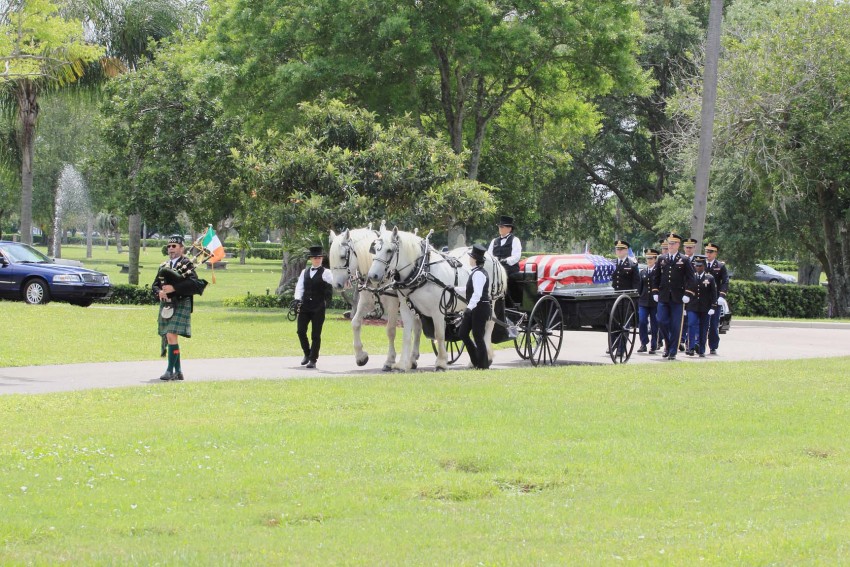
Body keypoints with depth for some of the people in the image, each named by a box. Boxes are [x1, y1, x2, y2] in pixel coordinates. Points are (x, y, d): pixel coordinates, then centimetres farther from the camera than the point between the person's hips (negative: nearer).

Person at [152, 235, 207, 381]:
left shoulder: (187, 264, -3)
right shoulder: (164, 266, 17)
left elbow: (194, 283, -16)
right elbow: (155, 284, 13)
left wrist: (174, 288, -21)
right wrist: (159, 292, -10)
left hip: (180, 305, -7)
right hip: (165, 306, 7)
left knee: (171, 336, -16)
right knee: (169, 338, 9)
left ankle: (170, 371, -14)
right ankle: (178, 372, 17)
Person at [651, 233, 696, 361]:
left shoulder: (684, 261, 2)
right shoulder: (661, 260, 10)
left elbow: (690, 278, 1)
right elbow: (655, 277, 14)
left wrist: (687, 294, -8)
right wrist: (655, 292, 5)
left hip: (677, 298, -2)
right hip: (663, 297, 2)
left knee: (675, 326, -1)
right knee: (661, 321, -5)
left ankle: (672, 352, 5)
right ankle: (668, 344, 17)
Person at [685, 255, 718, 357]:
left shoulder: (710, 278, 2)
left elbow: (714, 294, 1)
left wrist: (713, 307, -8)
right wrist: (684, 307, 8)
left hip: (705, 309, 0)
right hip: (692, 308, 0)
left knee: (703, 329, 5)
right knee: (692, 325, -17)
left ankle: (701, 351, 12)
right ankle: (692, 348, -21)